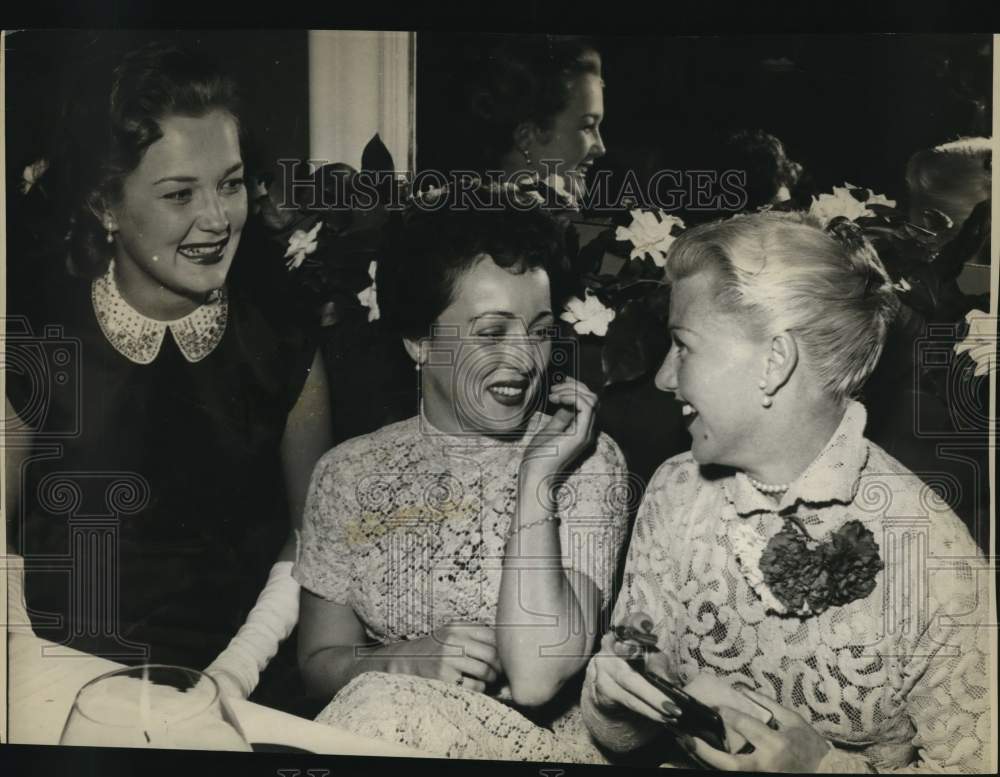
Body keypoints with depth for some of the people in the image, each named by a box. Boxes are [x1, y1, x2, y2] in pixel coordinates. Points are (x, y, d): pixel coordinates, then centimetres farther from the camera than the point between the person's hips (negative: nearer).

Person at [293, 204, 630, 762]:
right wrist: (409, 660, -16)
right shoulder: (348, 474, 2)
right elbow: (319, 662, 5)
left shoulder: (586, 461, -8)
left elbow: (536, 679, -18)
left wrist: (538, 475, -18)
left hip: (543, 743, -3)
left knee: (381, 703, -29)